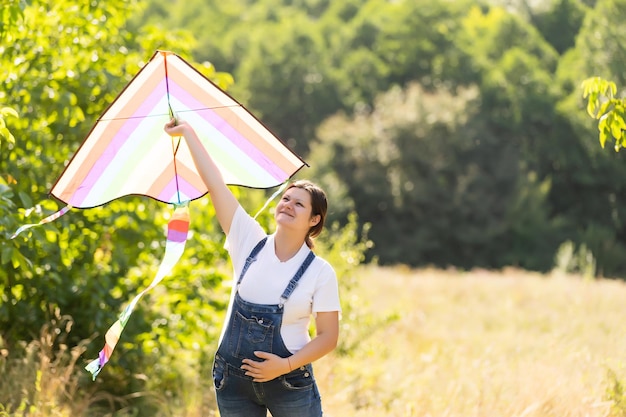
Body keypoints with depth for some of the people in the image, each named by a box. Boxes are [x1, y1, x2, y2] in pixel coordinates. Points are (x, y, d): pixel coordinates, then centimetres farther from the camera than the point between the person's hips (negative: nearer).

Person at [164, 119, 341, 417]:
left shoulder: (320, 272, -6)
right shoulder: (250, 242, 0)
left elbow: (328, 336, -5)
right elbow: (215, 184, -1)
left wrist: (287, 365, -18)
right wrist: (188, 133, -2)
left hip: (288, 381, -2)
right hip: (233, 380, 3)